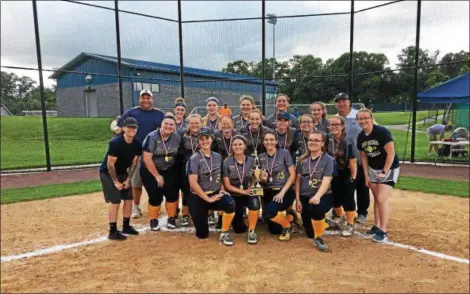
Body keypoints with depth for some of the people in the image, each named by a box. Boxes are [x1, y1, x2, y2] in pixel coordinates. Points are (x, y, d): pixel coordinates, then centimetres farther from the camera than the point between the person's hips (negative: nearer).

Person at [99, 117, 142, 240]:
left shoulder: (137, 143, -10)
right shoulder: (115, 142, -28)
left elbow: (134, 162, 0)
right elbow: (110, 164, -23)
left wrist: (128, 179, -3)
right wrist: (116, 181, -18)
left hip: (123, 173, 7)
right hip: (108, 173, -6)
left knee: (129, 199, 7)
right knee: (115, 202, -10)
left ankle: (126, 226, 23)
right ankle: (113, 232, 2)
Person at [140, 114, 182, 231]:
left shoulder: (177, 138, -4)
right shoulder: (152, 137, -19)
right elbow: (147, 158, -21)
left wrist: (178, 172, 2)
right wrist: (157, 175, -19)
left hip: (170, 170, 4)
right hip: (150, 170, -4)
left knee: (172, 194, -3)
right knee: (155, 196, -8)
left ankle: (171, 219, 18)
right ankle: (153, 221, 15)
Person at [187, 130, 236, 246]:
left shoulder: (218, 156, 3)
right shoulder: (194, 159, -12)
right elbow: (193, 183, -18)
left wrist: (222, 189, -3)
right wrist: (208, 199, -18)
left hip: (215, 194, 3)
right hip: (198, 198, -3)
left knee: (230, 203, -31)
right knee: (202, 234, 3)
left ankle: (224, 234, -10)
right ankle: (201, 216, 37)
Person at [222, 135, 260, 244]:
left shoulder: (251, 161, -4)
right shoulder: (227, 162, -10)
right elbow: (227, 185, -9)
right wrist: (243, 191, -18)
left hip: (249, 193, 1)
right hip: (234, 196, 0)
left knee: (255, 202, -36)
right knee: (239, 229, 2)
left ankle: (251, 231, -13)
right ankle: (239, 217, 39)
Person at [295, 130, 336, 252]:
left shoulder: (329, 160, -8)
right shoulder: (302, 159, 4)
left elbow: (326, 182, -19)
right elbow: (298, 180, 7)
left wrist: (317, 196, -36)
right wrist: (297, 200, 0)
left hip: (324, 196, -4)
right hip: (305, 197, 4)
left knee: (315, 207, -40)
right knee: (310, 233, 4)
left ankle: (319, 238, -14)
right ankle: (321, 222, 41)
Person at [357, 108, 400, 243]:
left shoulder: (382, 132, -22)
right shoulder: (361, 136, -3)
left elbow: (391, 153, -22)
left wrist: (384, 172, -19)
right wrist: (366, 175, 5)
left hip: (389, 168, -6)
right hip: (373, 169, 6)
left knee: (382, 199, -10)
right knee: (376, 199, 12)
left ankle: (383, 231, 1)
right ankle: (377, 226, 25)